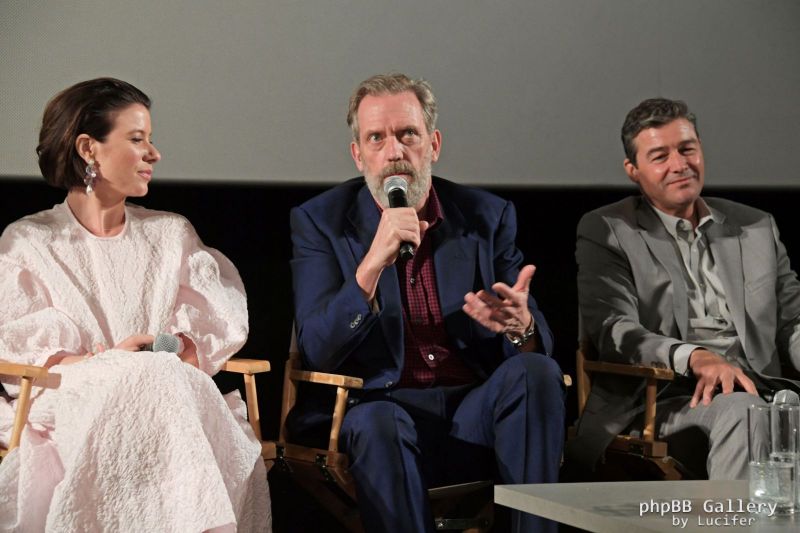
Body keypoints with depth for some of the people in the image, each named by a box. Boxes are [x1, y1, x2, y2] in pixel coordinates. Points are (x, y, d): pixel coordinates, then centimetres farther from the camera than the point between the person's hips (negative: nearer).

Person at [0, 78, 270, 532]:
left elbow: (214, 328, 10)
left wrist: (187, 352, -14)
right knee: (155, 378, -35)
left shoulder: (172, 235, 22)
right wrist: (99, 365, -18)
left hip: (168, 392, 2)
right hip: (69, 404, -2)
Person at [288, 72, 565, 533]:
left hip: (474, 409, 3)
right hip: (381, 406, -3)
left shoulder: (489, 217, 9)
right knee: (378, 423, -36)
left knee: (536, 372, -27)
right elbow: (318, 351, -8)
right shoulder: (320, 222, 3)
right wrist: (374, 262, -22)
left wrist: (521, 325, -20)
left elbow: (540, 346, 6)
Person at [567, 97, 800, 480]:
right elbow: (613, 330, -5)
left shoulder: (757, 227, 22)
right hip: (667, 401, -4)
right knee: (740, 411, -36)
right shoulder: (606, 231, 9)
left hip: (760, 390, 4)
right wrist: (695, 357, -24)